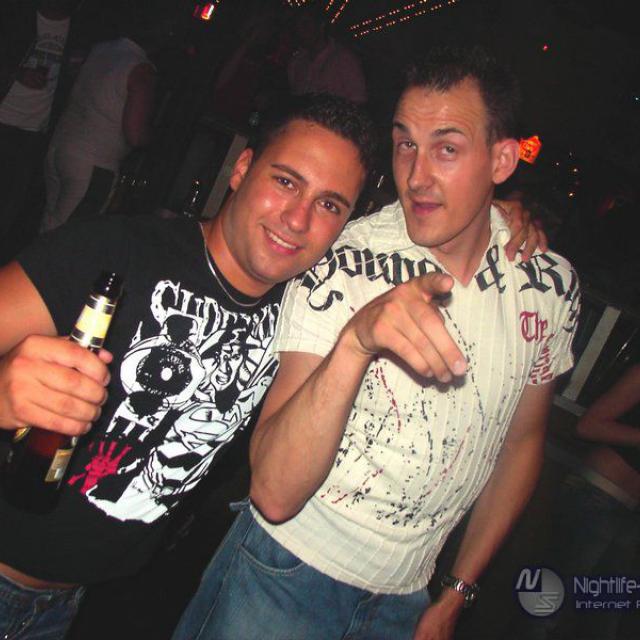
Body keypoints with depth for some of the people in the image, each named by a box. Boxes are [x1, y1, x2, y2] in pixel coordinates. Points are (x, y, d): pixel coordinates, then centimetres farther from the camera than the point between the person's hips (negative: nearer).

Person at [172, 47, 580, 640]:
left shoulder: (551, 286, -8)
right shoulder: (339, 267, -21)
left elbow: (522, 441, 6)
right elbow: (274, 494, -27)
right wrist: (356, 338, -42)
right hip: (287, 571, -3)